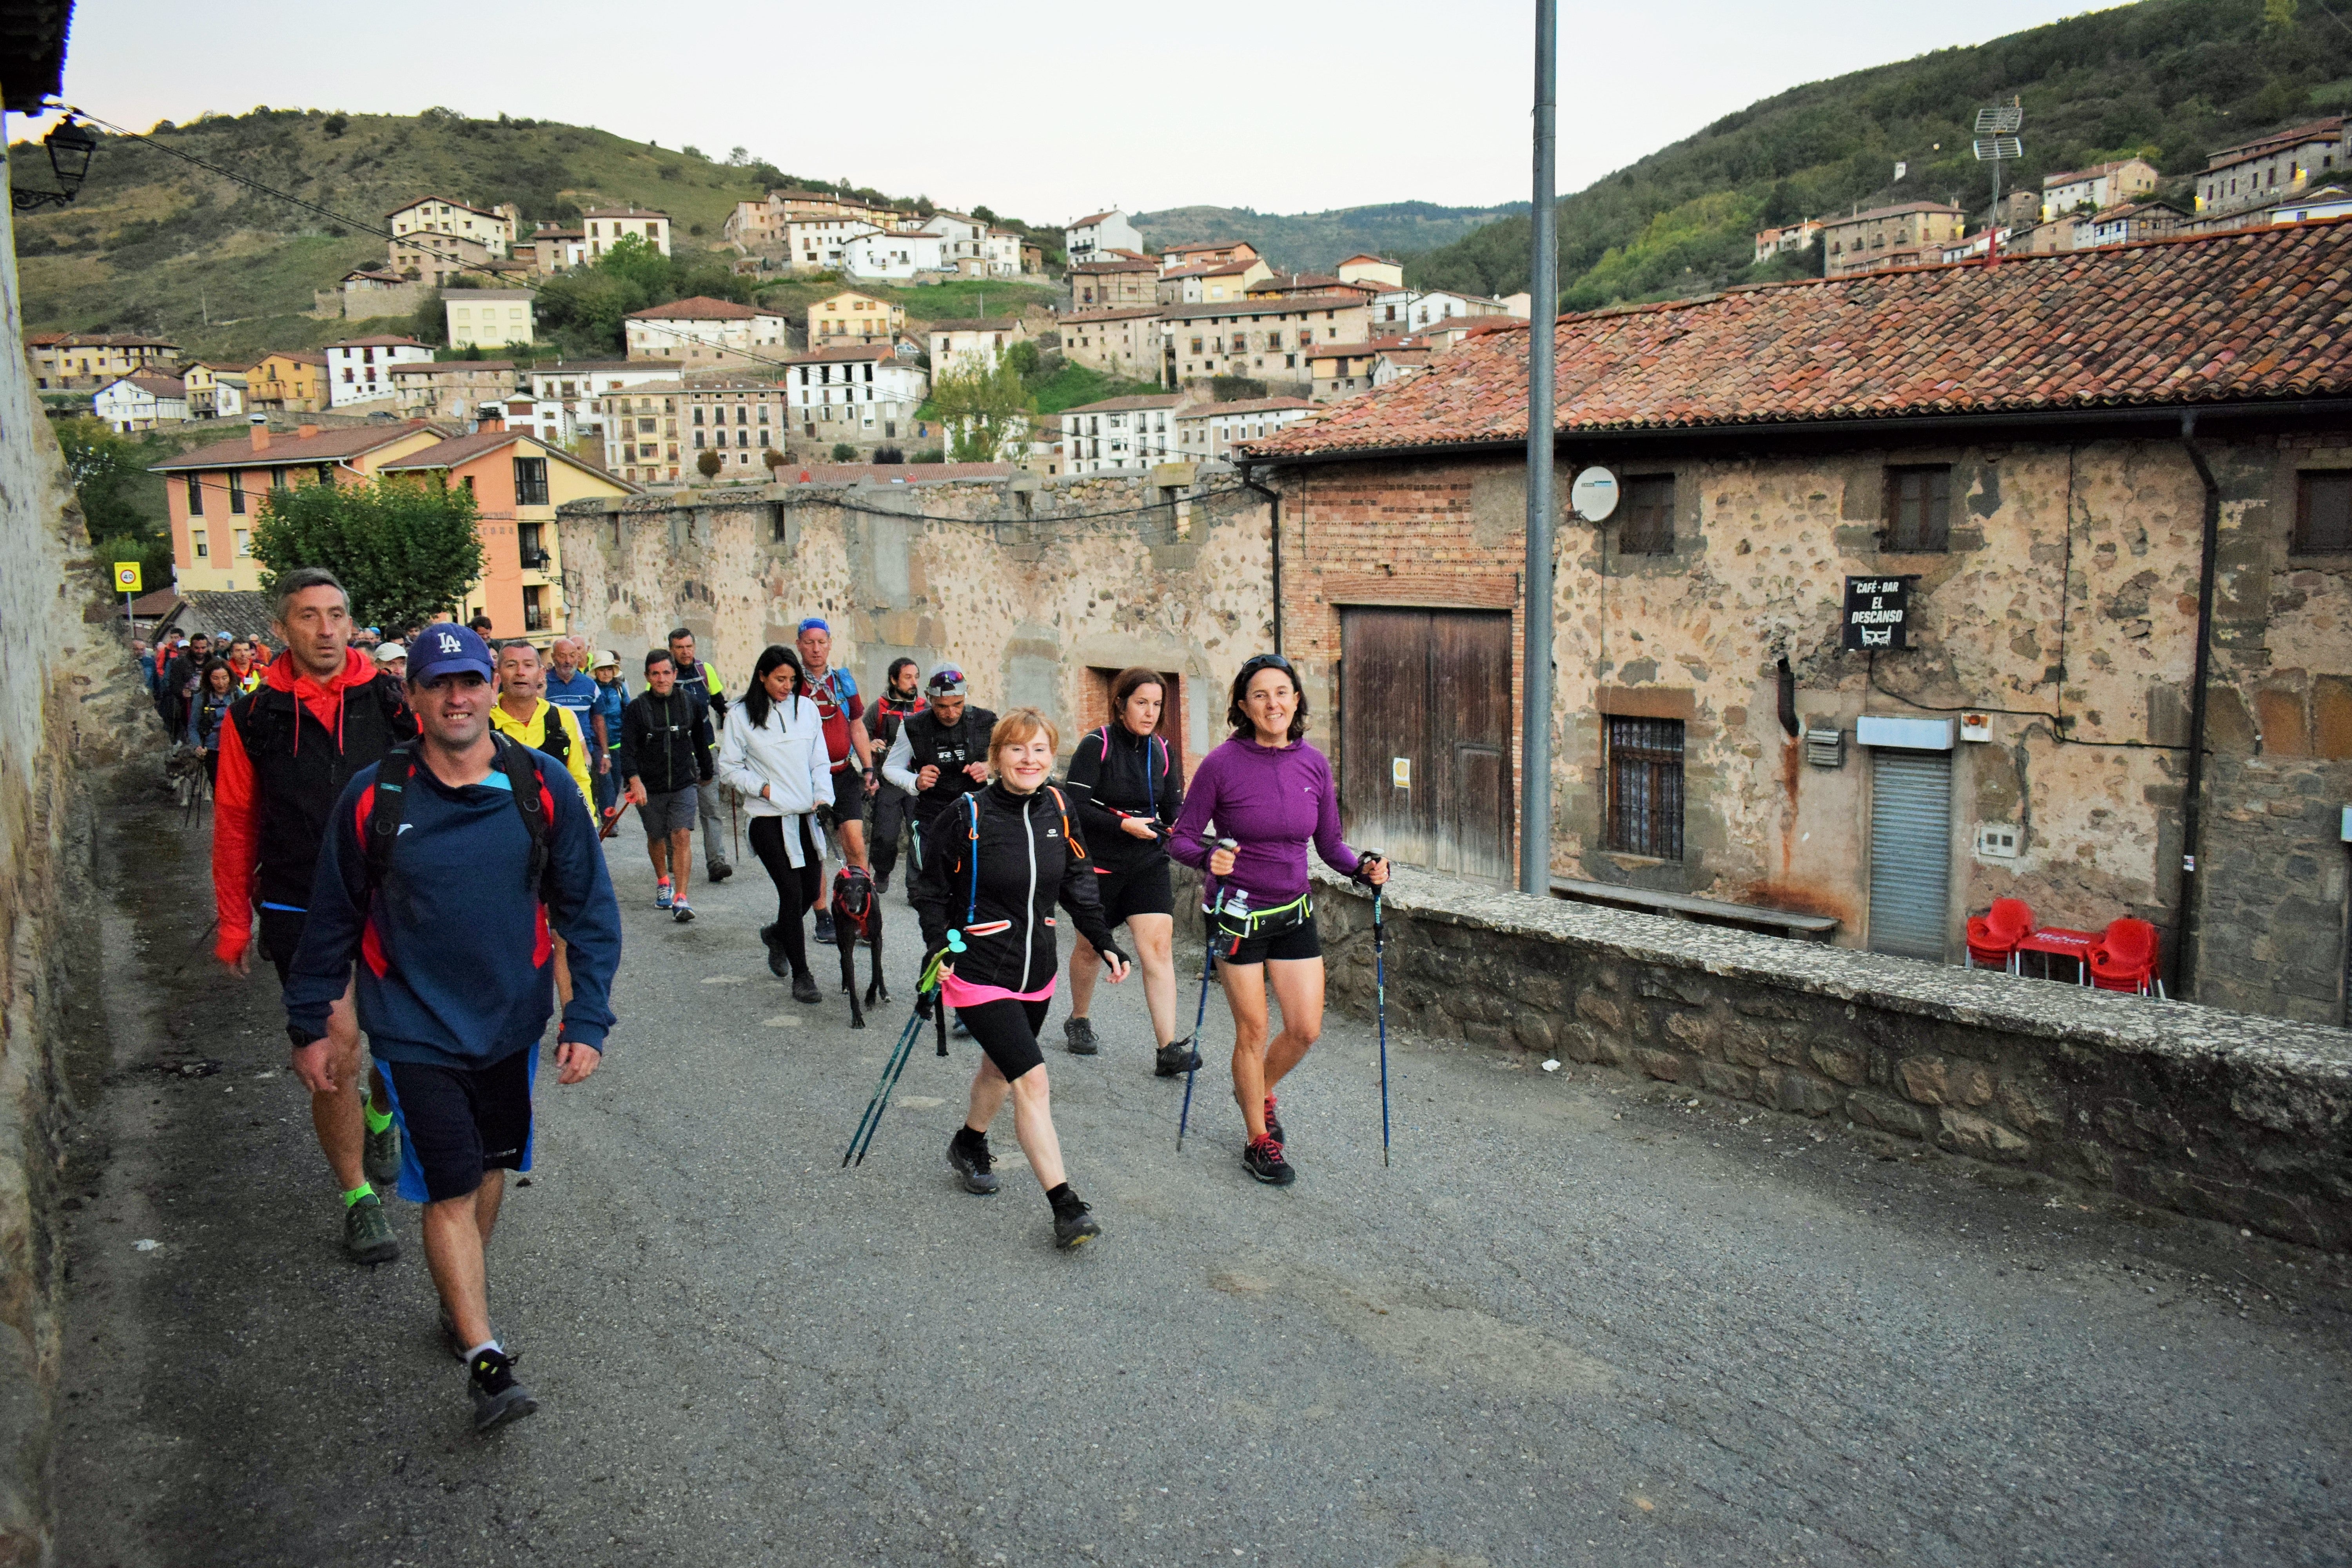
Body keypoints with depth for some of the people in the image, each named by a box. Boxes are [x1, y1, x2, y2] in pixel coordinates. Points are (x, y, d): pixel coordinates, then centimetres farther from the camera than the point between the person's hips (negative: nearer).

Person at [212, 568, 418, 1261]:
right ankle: (358, 1197, 15)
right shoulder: (254, 717, -1)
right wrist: (234, 924, 8)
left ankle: (382, 1118, 45)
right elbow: (234, 825, 6)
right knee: (334, 1058, -1)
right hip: (300, 912, -1)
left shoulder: (390, 702, 0)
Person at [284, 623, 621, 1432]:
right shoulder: (372, 797, -9)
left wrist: (586, 1020, -8)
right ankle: (486, 1360, -2)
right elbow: (333, 919, 2)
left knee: (491, 1166, 18)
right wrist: (309, 1025, 8)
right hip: (416, 1027, -2)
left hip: (511, 1021, 3)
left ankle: (463, 1290, 43)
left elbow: (589, 910, -3)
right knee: (450, 1187, -7)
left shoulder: (543, 789, -8)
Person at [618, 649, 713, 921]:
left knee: (682, 837, -13)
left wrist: (706, 772, 25)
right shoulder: (636, 709, -6)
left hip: (684, 784, 0)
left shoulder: (690, 704, 1)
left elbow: (701, 741, 16)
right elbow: (628, 749, -13)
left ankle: (680, 898, -15)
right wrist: (634, 781, -27)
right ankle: (663, 882, 42)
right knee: (656, 838, 16)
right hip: (649, 787, 0)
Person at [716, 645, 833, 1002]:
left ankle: (777, 934, 41)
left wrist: (823, 798, -5)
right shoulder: (741, 714, -3)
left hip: (807, 814, 4)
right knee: (792, 891, -7)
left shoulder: (806, 708, 6)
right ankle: (801, 975, 5)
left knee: (812, 889, 8)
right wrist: (761, 787, -11)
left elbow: (820, 762, 9)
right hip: (769, 817, -4)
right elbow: (729, 768, 1)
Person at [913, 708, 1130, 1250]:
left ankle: (969, 1144, 51)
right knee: (1032, 1079, -14)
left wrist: (1104, 943, 2)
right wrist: (938, 947, -11)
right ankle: (1065, 1206, -10)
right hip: (979, 971, -6)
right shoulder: (968, 815, -14)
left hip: (1037, 969, 6)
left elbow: (1078, 883, 9)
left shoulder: (1058, 809, -1)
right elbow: (930, 886, -3)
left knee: (1001, 1066, 24)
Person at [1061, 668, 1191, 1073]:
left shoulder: (1161, 751, 5)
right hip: (1100, 862, -3)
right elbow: (1076, 807, -14)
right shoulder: (1096, 745, -11)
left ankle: (1169, 1050, -11)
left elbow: (1173, 804, 9)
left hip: (1148, 861, 4)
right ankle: (1078, 1021, 39)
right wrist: (1124, 825, -23)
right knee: (1091, 946, 13)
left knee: (1159, 946, -9)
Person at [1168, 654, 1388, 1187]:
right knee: (1253, 1030, 3)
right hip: (1239, 913, -4)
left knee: (1306, 1029, 5)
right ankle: (1260, 1142, 23)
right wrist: (1208, 859, -28)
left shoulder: (1313, 764, -1)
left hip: (1295, 912, 4)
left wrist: (1363, 867, -11)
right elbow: (1181, 839, -8)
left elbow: (1329, 844, 7)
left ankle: (1260, 1091, 37)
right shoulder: (1222, 764, -13)